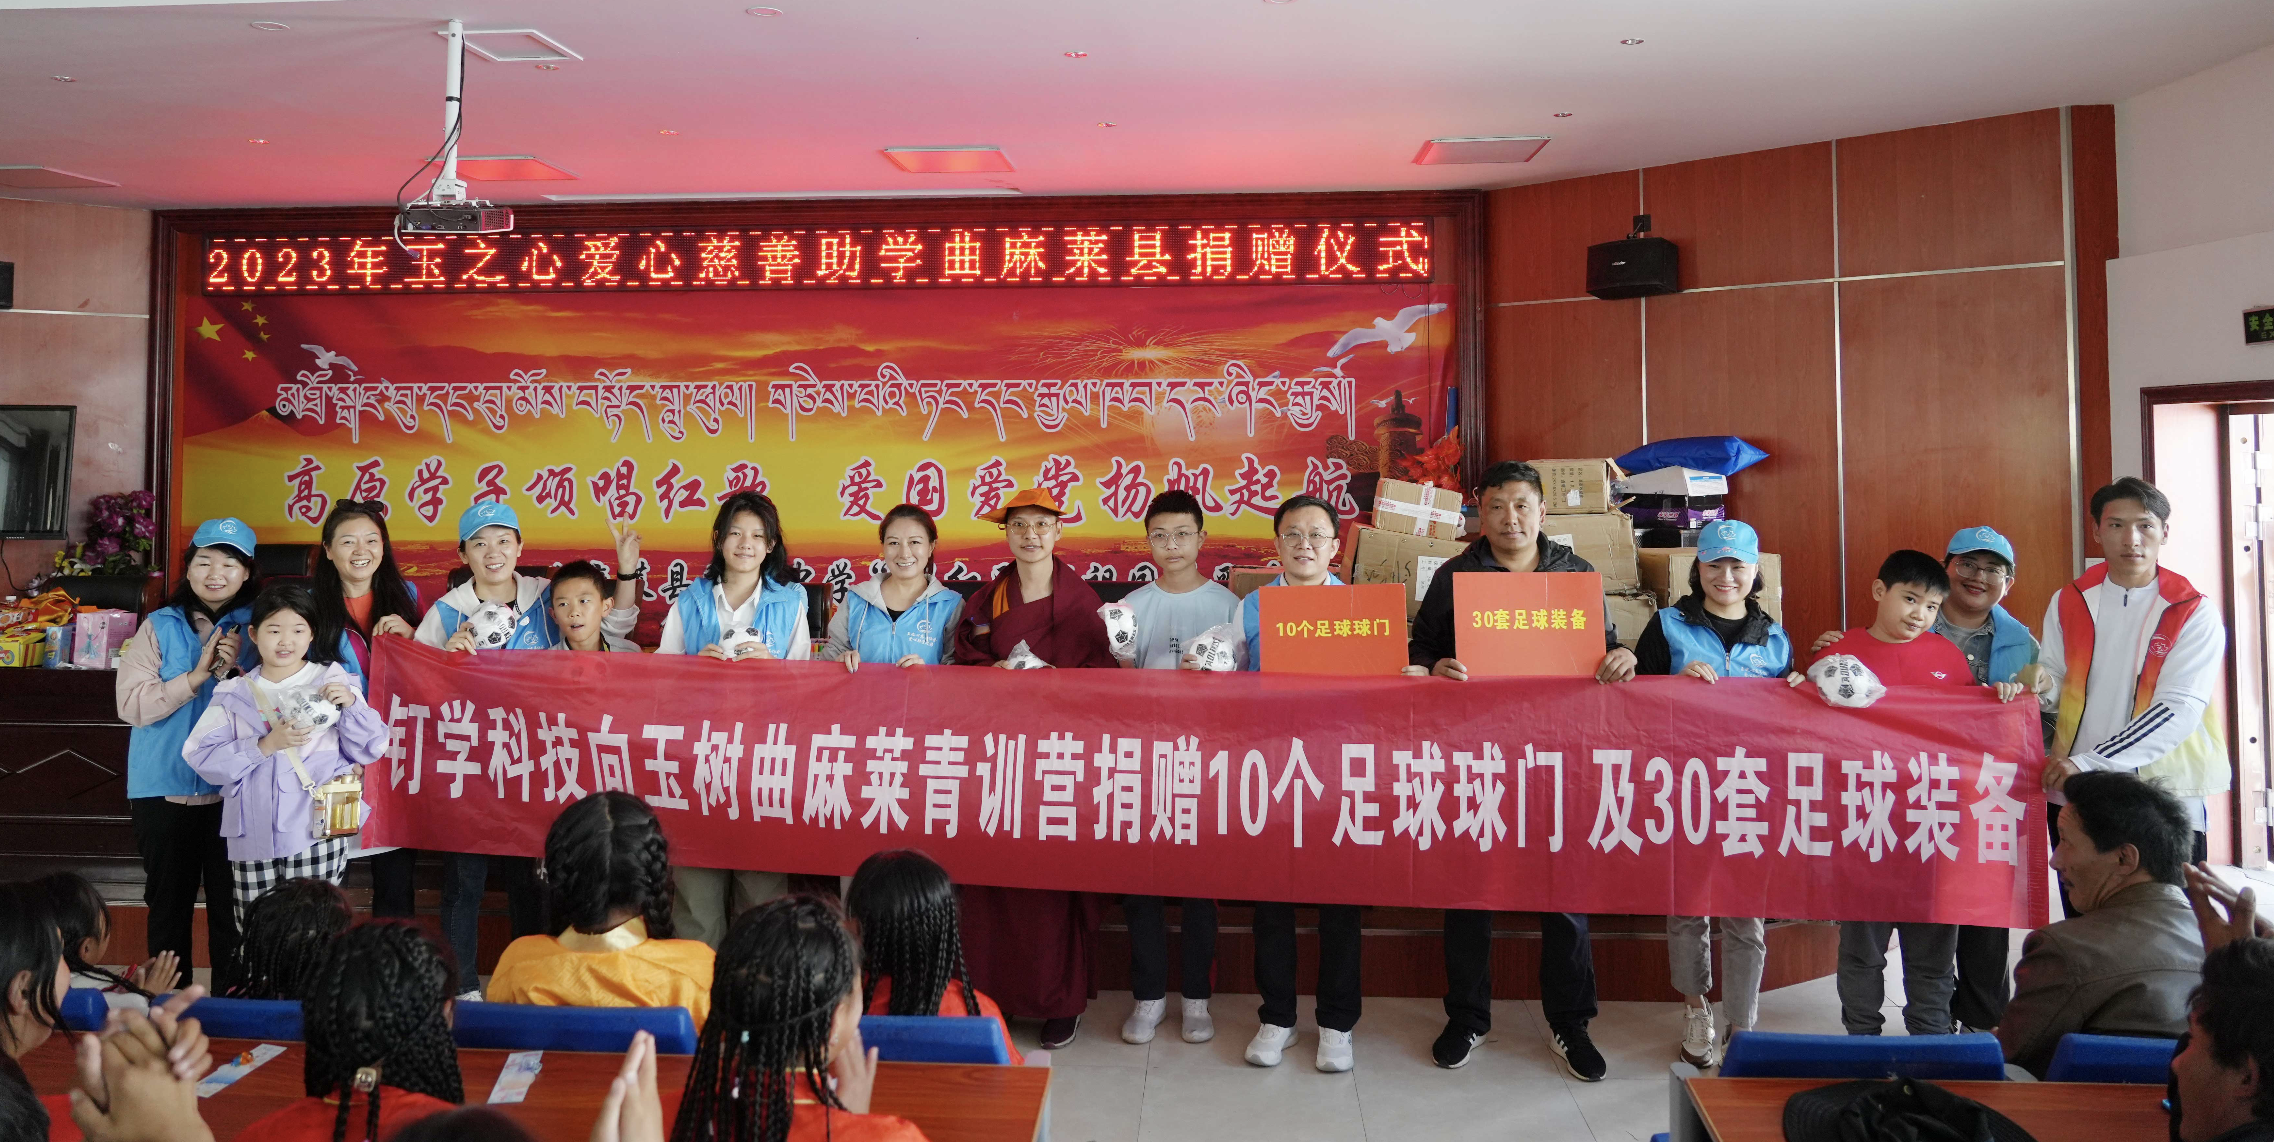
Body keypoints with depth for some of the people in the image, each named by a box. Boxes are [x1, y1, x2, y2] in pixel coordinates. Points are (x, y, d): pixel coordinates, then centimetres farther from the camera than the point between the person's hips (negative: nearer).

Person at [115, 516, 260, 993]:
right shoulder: (159, 627, 4)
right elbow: (131, 704, -7)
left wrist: (235, 673, -19)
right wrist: (196, 676, -16)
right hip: (164, 790, 2)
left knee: (231, 909, 3)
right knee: (168, 904, 13)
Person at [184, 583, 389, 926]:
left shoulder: (332, 683, 5)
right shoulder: (234, 694, 9)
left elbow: (370, 749, 2)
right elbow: (202, 756, -1)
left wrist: (351, 706, -13)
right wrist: (264, 746, -12)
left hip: (316, 836, -2)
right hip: (253, 843, 2)